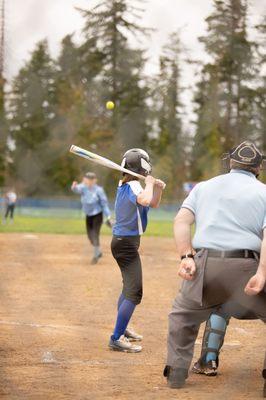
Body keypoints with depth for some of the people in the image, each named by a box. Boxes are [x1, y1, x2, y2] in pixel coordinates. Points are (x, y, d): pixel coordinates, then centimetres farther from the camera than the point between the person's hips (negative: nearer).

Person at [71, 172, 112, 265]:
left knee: (95, 235, -10)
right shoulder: (84, 188, -8)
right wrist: (74, 187, -55)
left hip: (97, 215, -5)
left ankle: (96, 256, 6)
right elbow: (77, 189, -30)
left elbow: (104, 204, -12)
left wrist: (108, 217, -12)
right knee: (90, 236, 14)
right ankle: (99, 252, 36)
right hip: (88, 215, 6)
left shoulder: (98, 190, -17)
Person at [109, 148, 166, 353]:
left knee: (129, 288, 25)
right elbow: (145, 200, -41)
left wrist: (158, 188, -1)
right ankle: (116, 339, -17)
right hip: (127, 243, -10)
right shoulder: (133, 185, -18)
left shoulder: (125, 186, 10)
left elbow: (153, 204, 17)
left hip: (121, 241, 10)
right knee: (134, 292, -13)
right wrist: (149, 183, -23)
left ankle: (122, 329, 39)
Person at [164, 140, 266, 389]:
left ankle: (176, 373, 24)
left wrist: (186, 257, -4)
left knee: (183, 313, 26)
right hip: (246, 267, -3)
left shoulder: (204, 186, 19)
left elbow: (181, 221, 3)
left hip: (204, 265, 3)